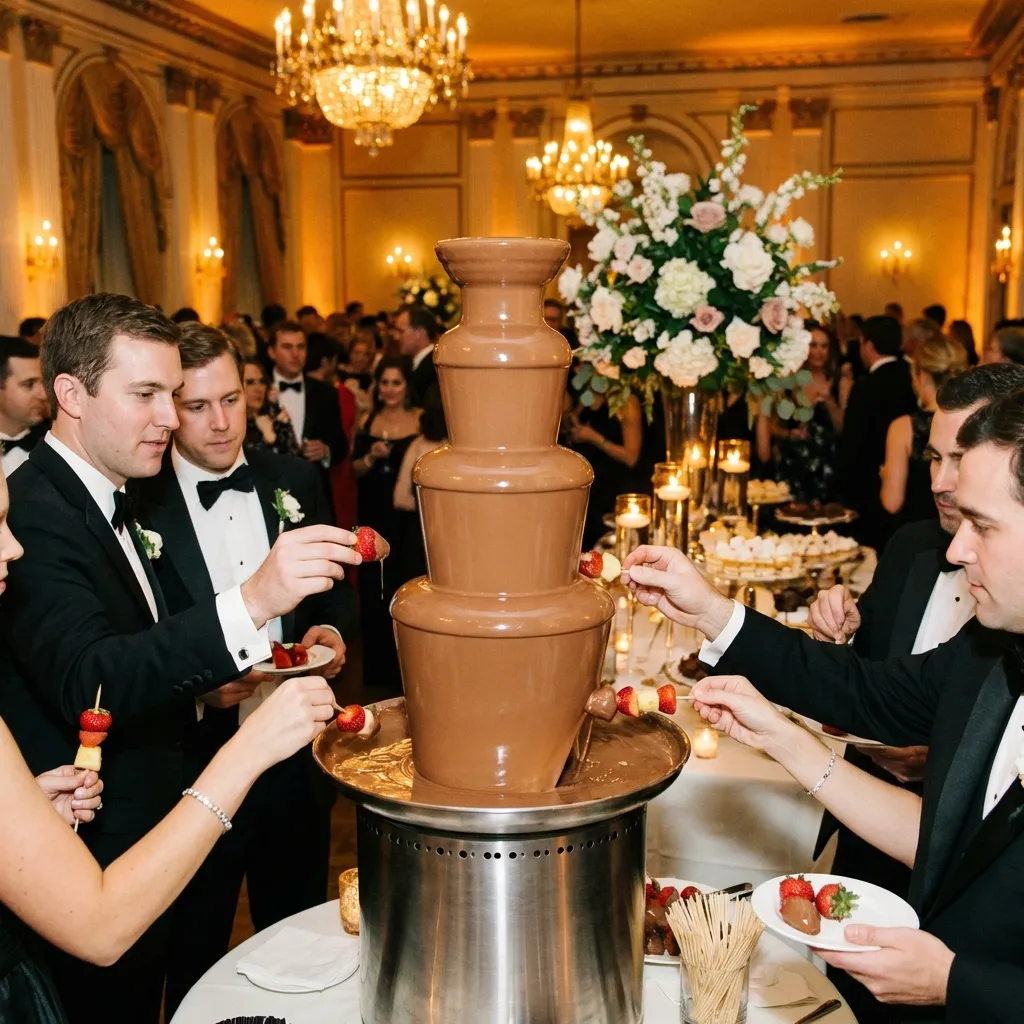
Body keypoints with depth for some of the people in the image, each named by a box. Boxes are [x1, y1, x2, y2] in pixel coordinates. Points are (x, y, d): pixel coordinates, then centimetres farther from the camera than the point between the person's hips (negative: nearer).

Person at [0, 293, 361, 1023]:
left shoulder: (106, 500, 9)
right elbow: (87, 682, -36)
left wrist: (205, 681, 3)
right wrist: (252, 602, -46)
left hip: (142, 845, 9)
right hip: (89, 866, -9)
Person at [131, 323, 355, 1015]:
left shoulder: (297, 481, 0)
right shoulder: (135, 504, -12)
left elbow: (338, 591, 11)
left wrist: (331, 630, -10)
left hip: (298, 763, 4)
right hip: (193, 769, -3)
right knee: (196, 964, 18)